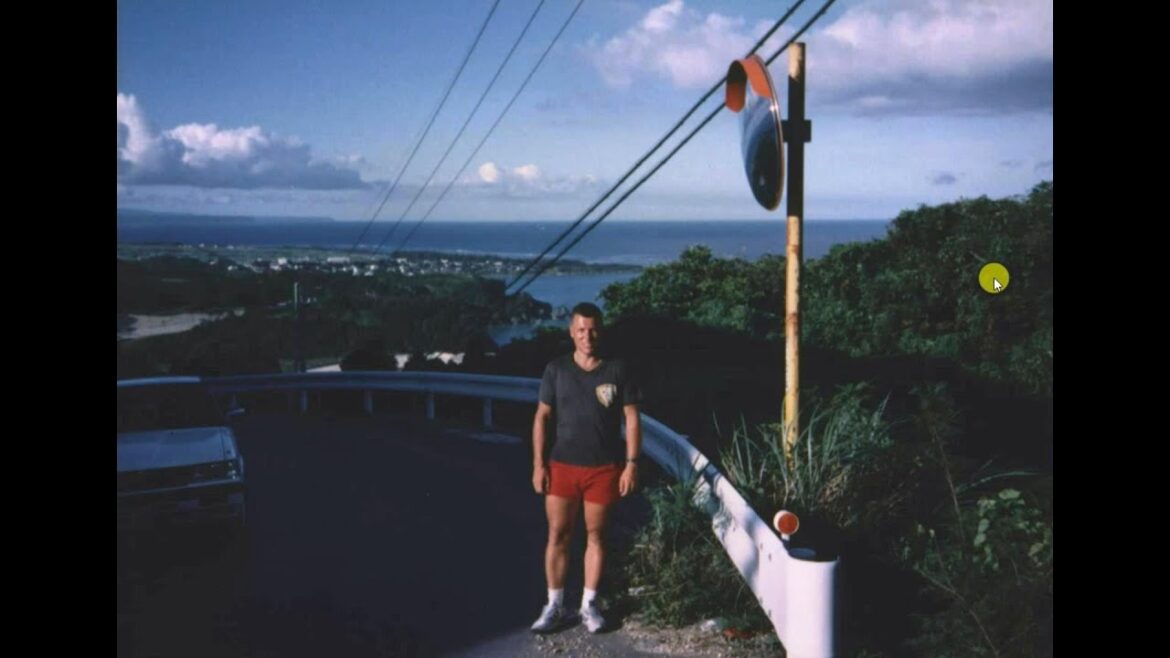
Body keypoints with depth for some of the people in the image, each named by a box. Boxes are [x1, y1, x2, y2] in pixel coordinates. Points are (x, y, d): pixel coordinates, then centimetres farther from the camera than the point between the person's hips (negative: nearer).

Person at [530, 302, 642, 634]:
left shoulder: (616, 371, -3)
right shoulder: (556, 369, 0)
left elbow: (631, 419, -1)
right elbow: (542, 417, 3)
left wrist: (631, 463, -8)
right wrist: (538, 464, -2)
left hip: (604, 468, -1)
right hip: (562, 465, 1)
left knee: (596, 535, 9)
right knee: (557, 535, 3)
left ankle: (589, 605, 22)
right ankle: (555, 606, 16)